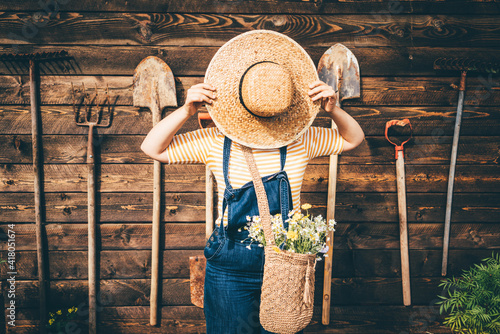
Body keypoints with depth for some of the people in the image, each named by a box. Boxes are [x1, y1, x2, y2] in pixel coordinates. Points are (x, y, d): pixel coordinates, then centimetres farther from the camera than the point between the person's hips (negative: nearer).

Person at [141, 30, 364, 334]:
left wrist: (335, 110, -13)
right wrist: (187, 111, -19)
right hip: (231, 272, 0)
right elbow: (153, 148, -4)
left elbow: (353, 139, 7)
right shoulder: (216, 142, -7)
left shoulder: (300, 139, -5)